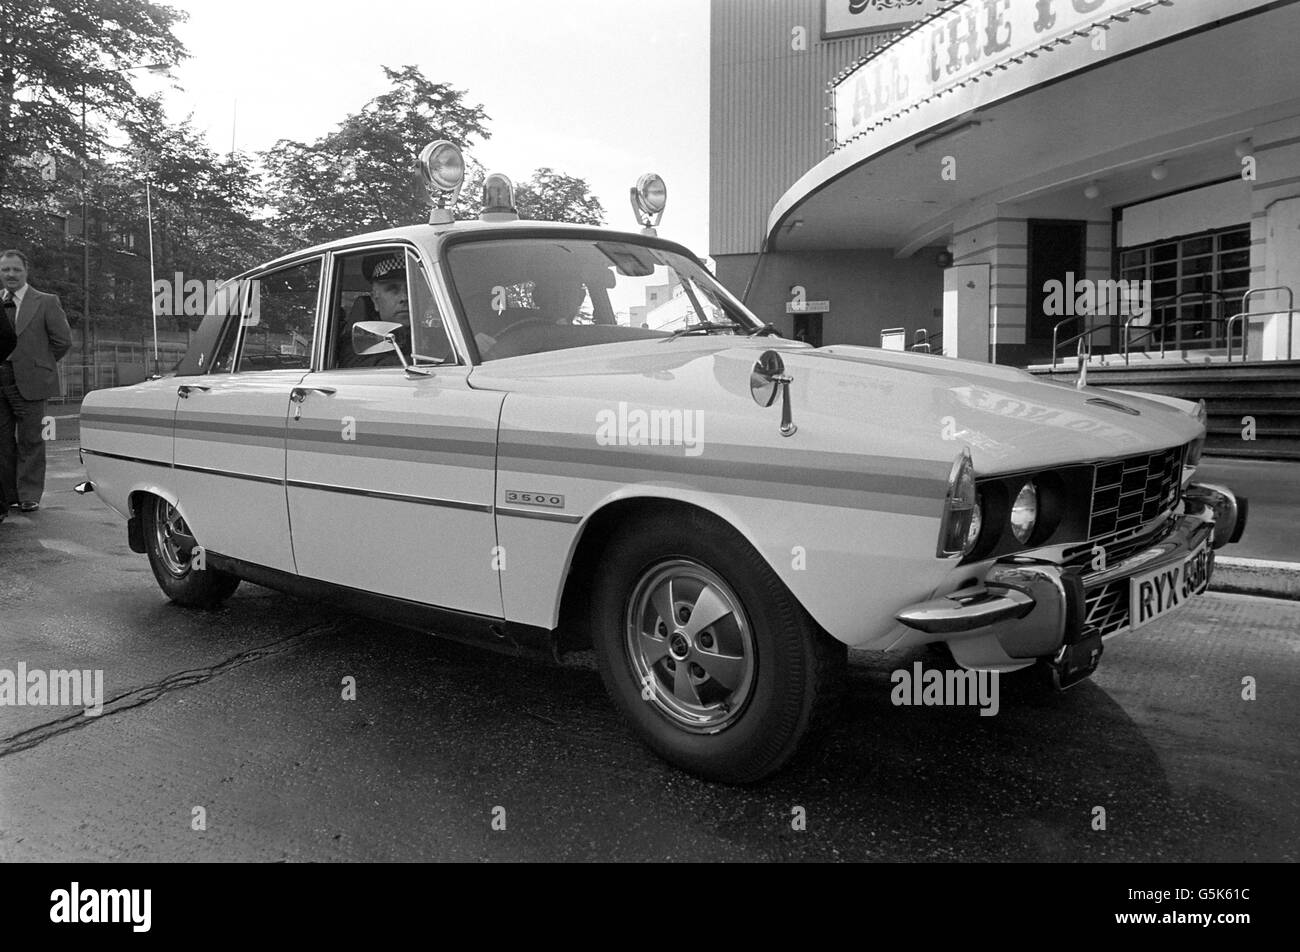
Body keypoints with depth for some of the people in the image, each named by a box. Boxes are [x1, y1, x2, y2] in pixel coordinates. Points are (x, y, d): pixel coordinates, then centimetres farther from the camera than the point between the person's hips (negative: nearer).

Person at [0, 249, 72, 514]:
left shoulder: (46, 302, 0)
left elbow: (63, 341, 0)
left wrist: (38, 363, 3)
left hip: (29, 382, -4)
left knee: (30, 441, 0)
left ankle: (29, 496, 7)